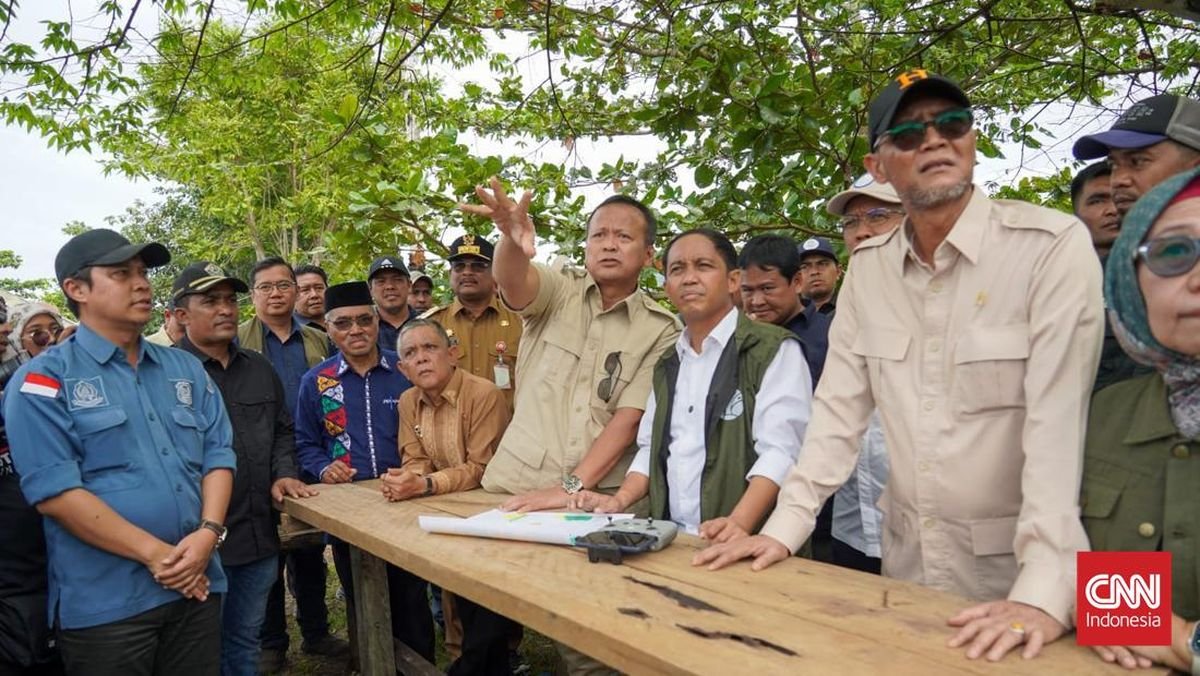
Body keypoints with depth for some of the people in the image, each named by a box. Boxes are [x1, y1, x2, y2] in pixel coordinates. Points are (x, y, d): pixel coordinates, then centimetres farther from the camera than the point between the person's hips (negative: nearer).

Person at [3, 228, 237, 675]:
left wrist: (208, 533, -10)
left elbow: (218, 454, 7)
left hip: (198, 586, 5)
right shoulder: (45, 379, -6)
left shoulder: (186, 369, 10)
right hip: (104, 603, -5)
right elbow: (54, 490, -14)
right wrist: (155, 553, -16)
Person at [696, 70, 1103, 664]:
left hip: (1015, 568, -4)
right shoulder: (869, 265, 1)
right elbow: (839, 407, 1)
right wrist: (784, 527, -5)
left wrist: (1042, 592, -30)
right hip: (907, 559, 5)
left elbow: (1059, 418, -23)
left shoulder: (1052, 246, -15)